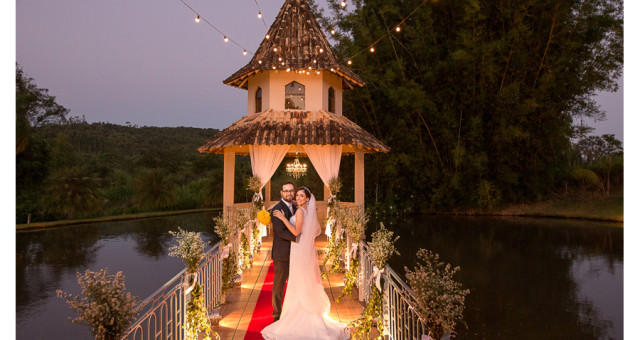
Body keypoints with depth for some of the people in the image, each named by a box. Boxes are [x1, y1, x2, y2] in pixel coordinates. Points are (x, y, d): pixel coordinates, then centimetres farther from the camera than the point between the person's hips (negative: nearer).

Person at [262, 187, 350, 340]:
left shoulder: (300, 211, -15)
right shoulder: (311, 211, 10)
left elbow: (296, 232, -21)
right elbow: (317, 231, 16)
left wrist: (283, 218, -19)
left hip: (300, 251, -8)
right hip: (309, 249, 8)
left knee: (299, 283, -2)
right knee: (309, 283, 15)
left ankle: (297, 319, 6)